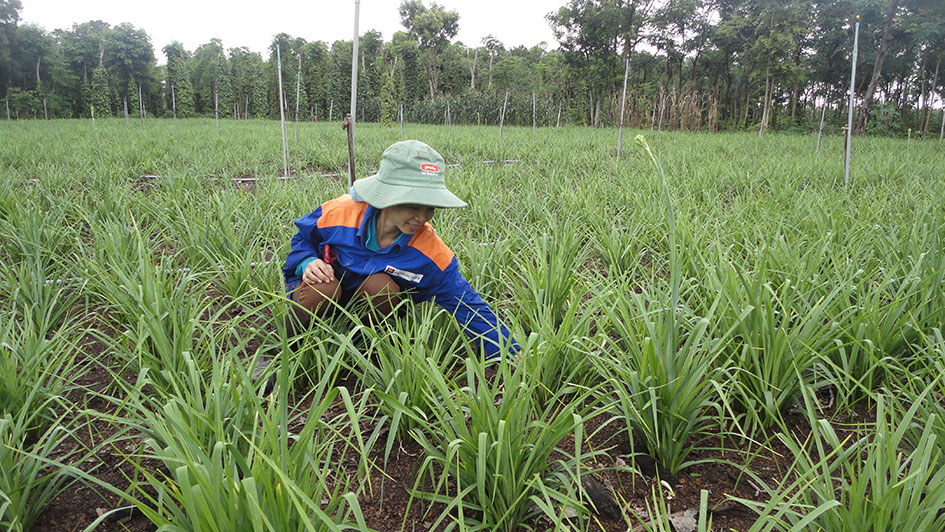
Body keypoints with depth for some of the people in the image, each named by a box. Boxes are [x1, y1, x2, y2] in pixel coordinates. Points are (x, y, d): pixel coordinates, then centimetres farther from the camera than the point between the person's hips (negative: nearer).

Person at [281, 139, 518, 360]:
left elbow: (469, 308, -19)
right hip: (321, 297, 0)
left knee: (381, 286, -34)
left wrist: (511, 354, -23)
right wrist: (307, 262, -22)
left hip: (371, 305, 0)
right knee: (323, 287, -37)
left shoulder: (431, 253, -23)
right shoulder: (339, 213, -23)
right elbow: (302, 238, 0)